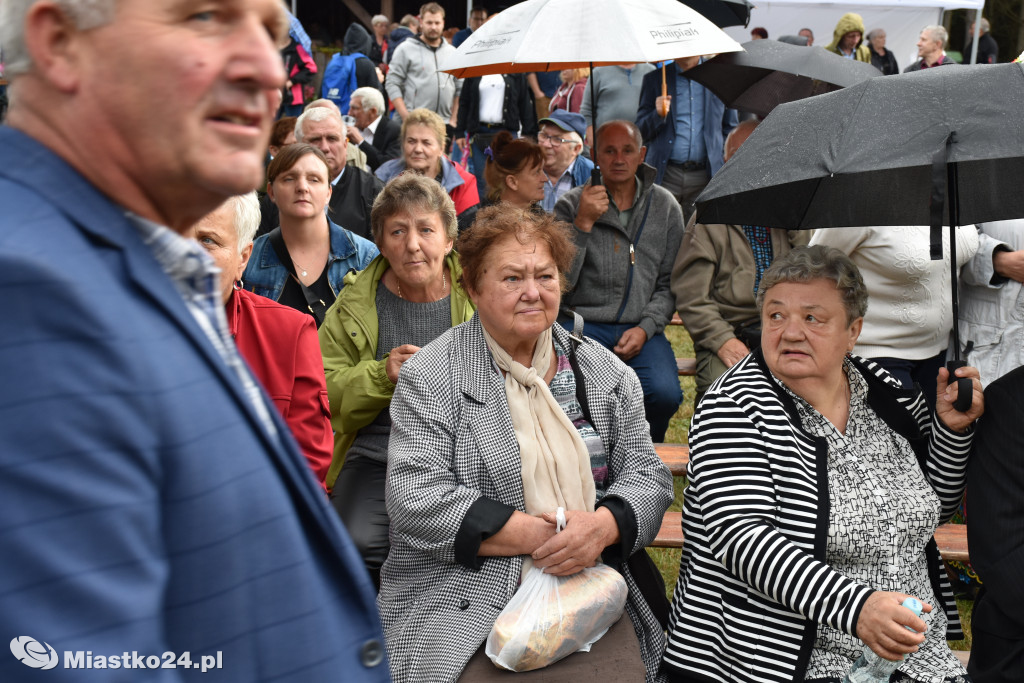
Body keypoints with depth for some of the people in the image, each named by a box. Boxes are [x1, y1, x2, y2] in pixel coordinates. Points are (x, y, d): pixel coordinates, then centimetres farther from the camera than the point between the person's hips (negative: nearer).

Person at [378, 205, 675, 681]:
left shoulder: (605, 373, 13)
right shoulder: (428, 378, 0)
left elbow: (647, 475, 10)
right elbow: (414, 500, -9)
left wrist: (601, 525, -13)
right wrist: (533, 535, -16)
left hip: (590, 589, 3)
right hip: (466, 601, -3)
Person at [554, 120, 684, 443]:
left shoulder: (665, 206, 11)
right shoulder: (571, 205, 4)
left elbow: (670, 283, 10)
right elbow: (558, 281, -6)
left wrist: (645, 329, -6)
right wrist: (583, 223, -15)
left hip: (642, 329, 2)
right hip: (584, 324, -2)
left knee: (664, 393, -26)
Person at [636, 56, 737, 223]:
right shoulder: (654, 79, 10)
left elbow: (731, 128, 19)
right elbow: (640, 132, 6)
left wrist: (724, 157, 6)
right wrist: (658, 115, -13)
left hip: (704, 176, 1)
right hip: (666, 175, -1)